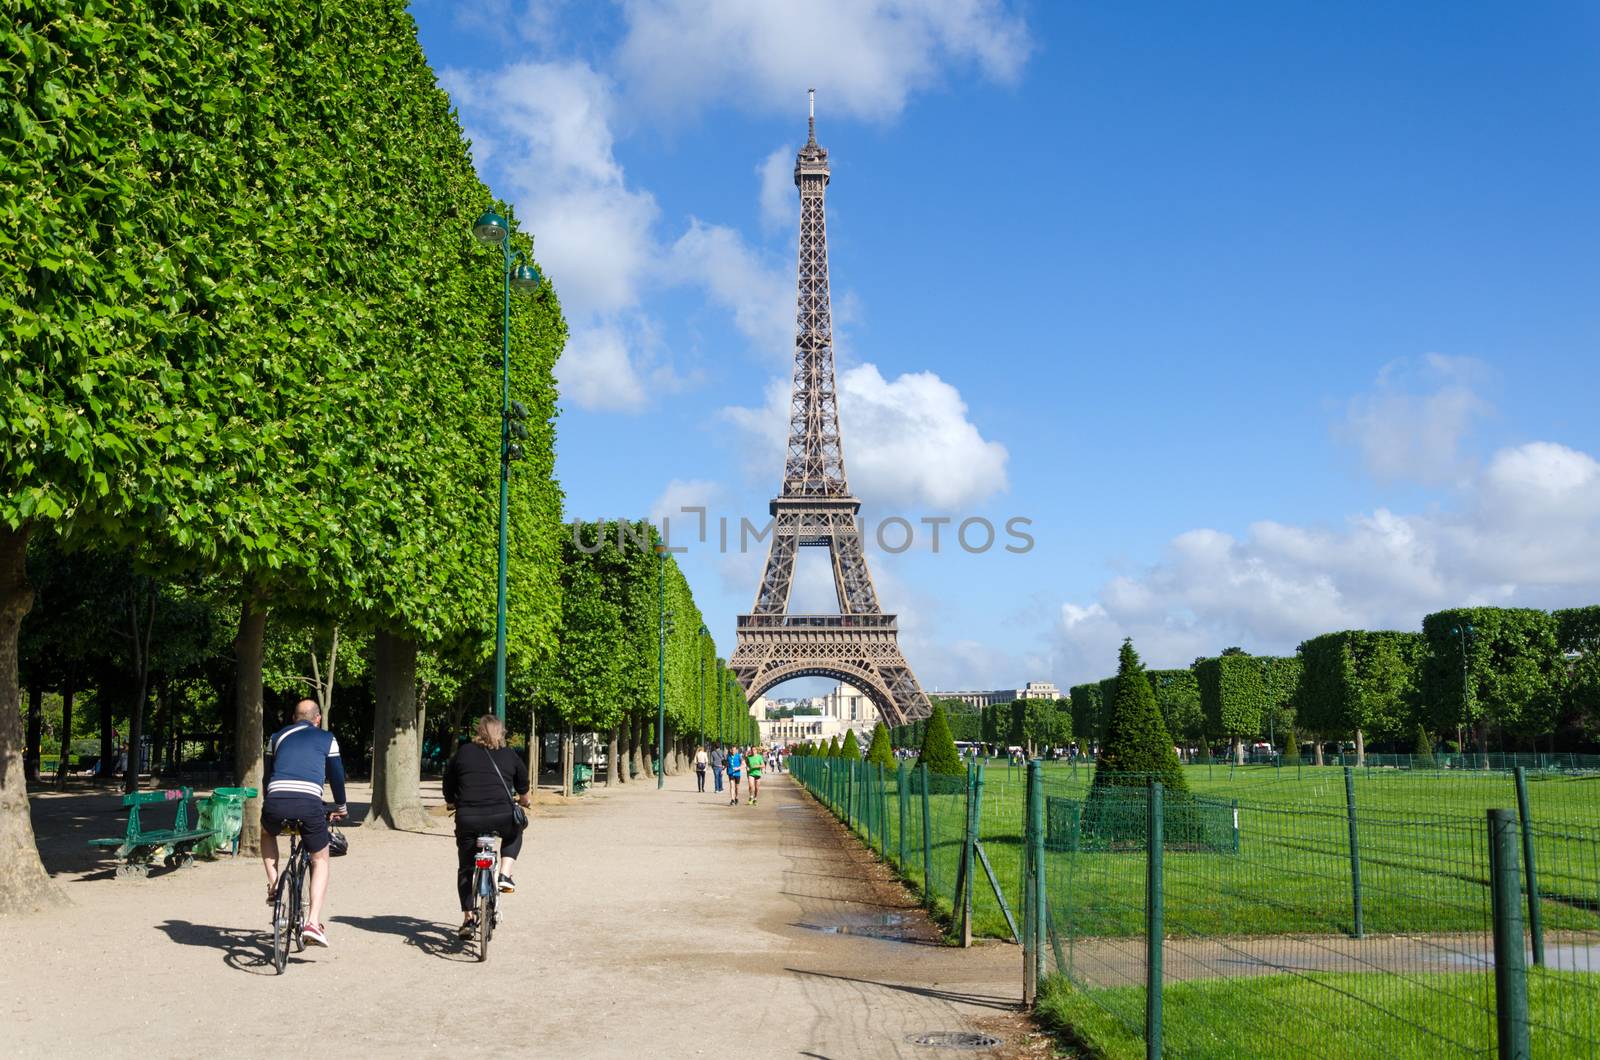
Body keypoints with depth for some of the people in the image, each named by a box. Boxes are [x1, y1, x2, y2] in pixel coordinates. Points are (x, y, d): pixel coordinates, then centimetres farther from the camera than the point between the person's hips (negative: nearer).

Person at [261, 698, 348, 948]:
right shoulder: (327, 739, 19)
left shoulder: (278, 736, 25)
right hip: (309, 804, -2)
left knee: (267, 833, 39)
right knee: (320, 861, 18)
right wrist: (340, 807, 38)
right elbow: (336, 776, 22)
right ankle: (313, 923, 3)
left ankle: (273, 887, 25)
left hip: (276, 802, 2)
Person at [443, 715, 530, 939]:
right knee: (514, 834, 34)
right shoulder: (510, 755, 12)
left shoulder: (463, 752, 11)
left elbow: (449, 783, 17)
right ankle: (505, 876, 15)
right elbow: (523, 783, 27)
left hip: (468, 819, 0)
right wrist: (523, 799, 49)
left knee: (465, 869, 17)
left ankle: (468, 918, 14)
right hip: (502, 817, 0)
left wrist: (451, 803, 38)